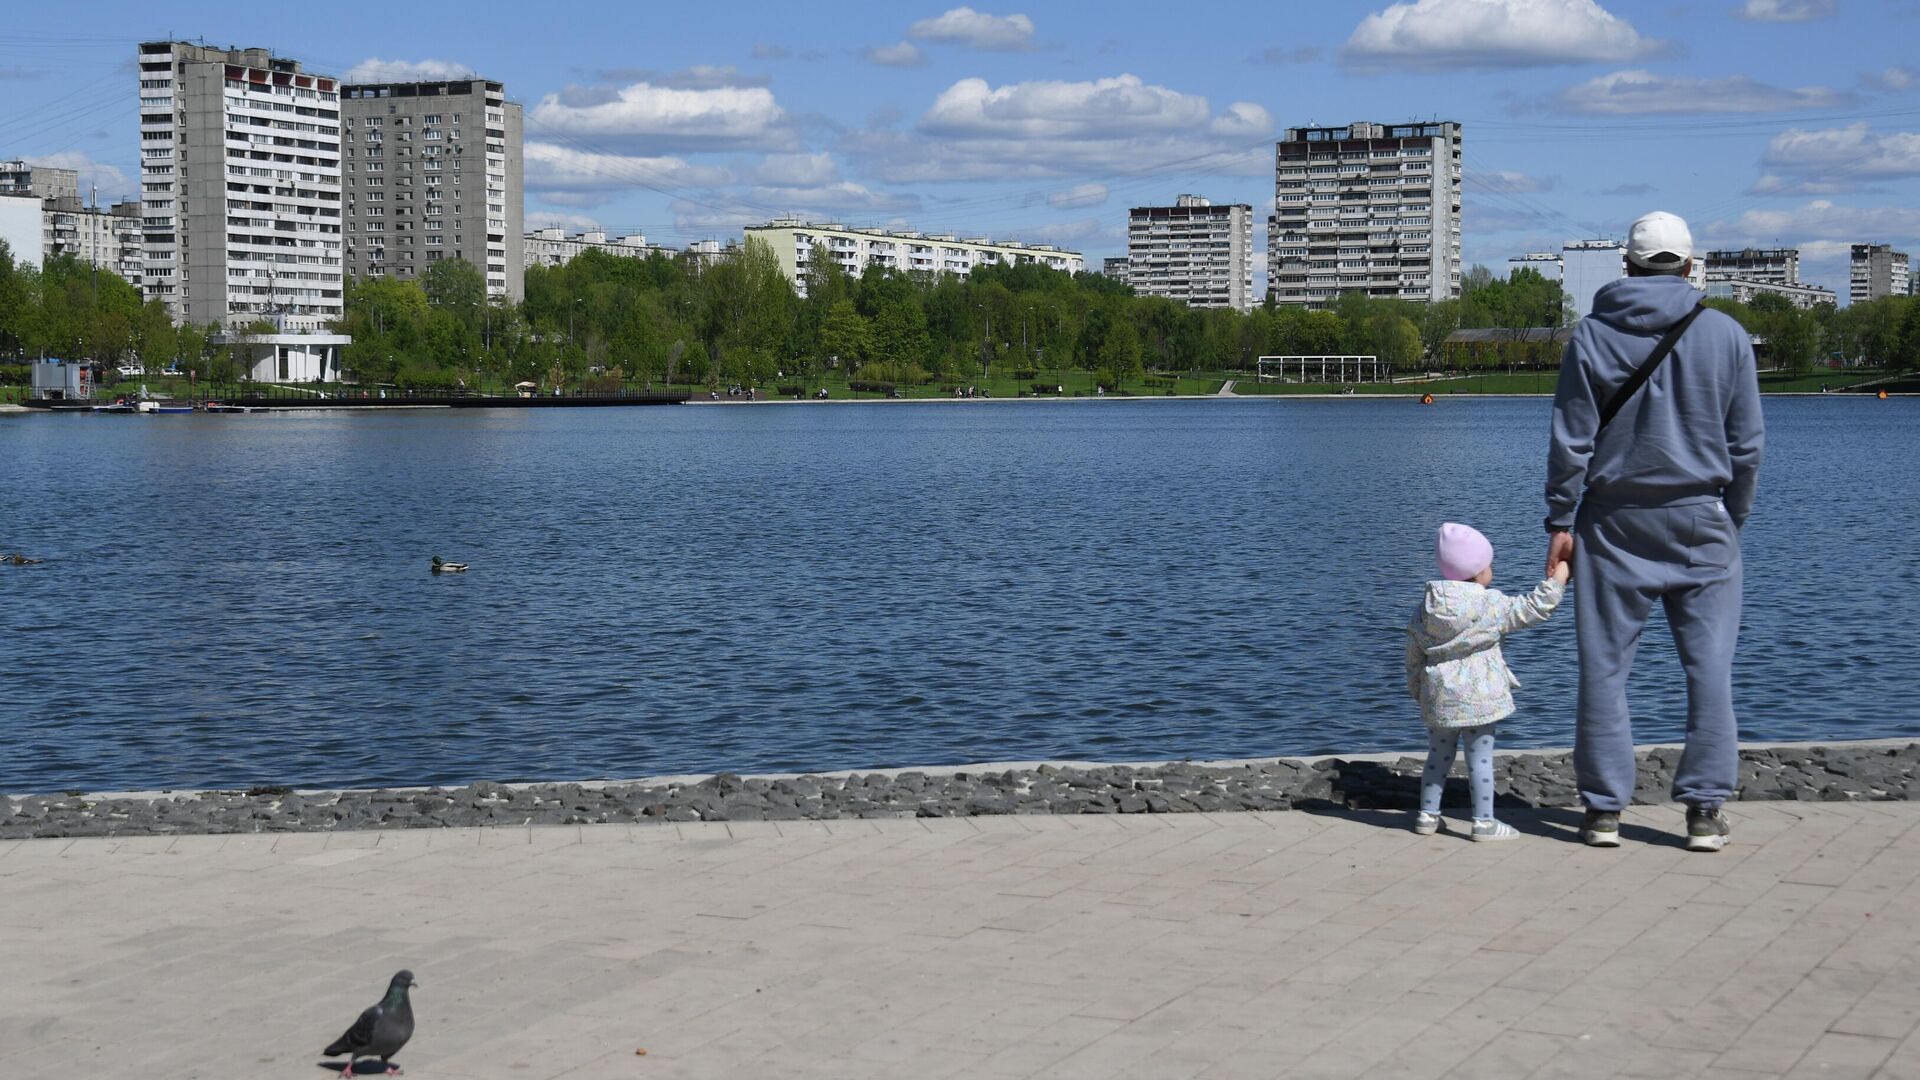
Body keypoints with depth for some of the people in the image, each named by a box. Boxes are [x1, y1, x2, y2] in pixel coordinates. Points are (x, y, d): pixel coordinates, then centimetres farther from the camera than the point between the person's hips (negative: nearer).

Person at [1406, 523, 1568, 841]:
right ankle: (1484, 821, 5)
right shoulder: (1492, 606, -12)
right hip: (1479, 698, -5)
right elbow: (1536, 607, -9)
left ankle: (1428, 814, 21)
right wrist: (1559, 576, 2)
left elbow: (1413, 657, 9)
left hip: (1438, 698, 5)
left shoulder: (1424, 611, 4)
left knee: (1439, 756, 16)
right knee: (1480, 758, 1)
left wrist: (1418, 691, 22)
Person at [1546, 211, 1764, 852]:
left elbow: (1571, 440, -2)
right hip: (1700, 521, 0)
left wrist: (1561, 521, 4)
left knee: (1605, 665, 5)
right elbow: (1747, 443, 4)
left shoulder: (1592, 336, -1)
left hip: (1614, 522, 0)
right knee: (1709, 665, 4)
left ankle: (1605, 808, 7)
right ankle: (1705, 810, 3)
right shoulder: (1726, 335, 1)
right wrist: (1733, 519, 15)